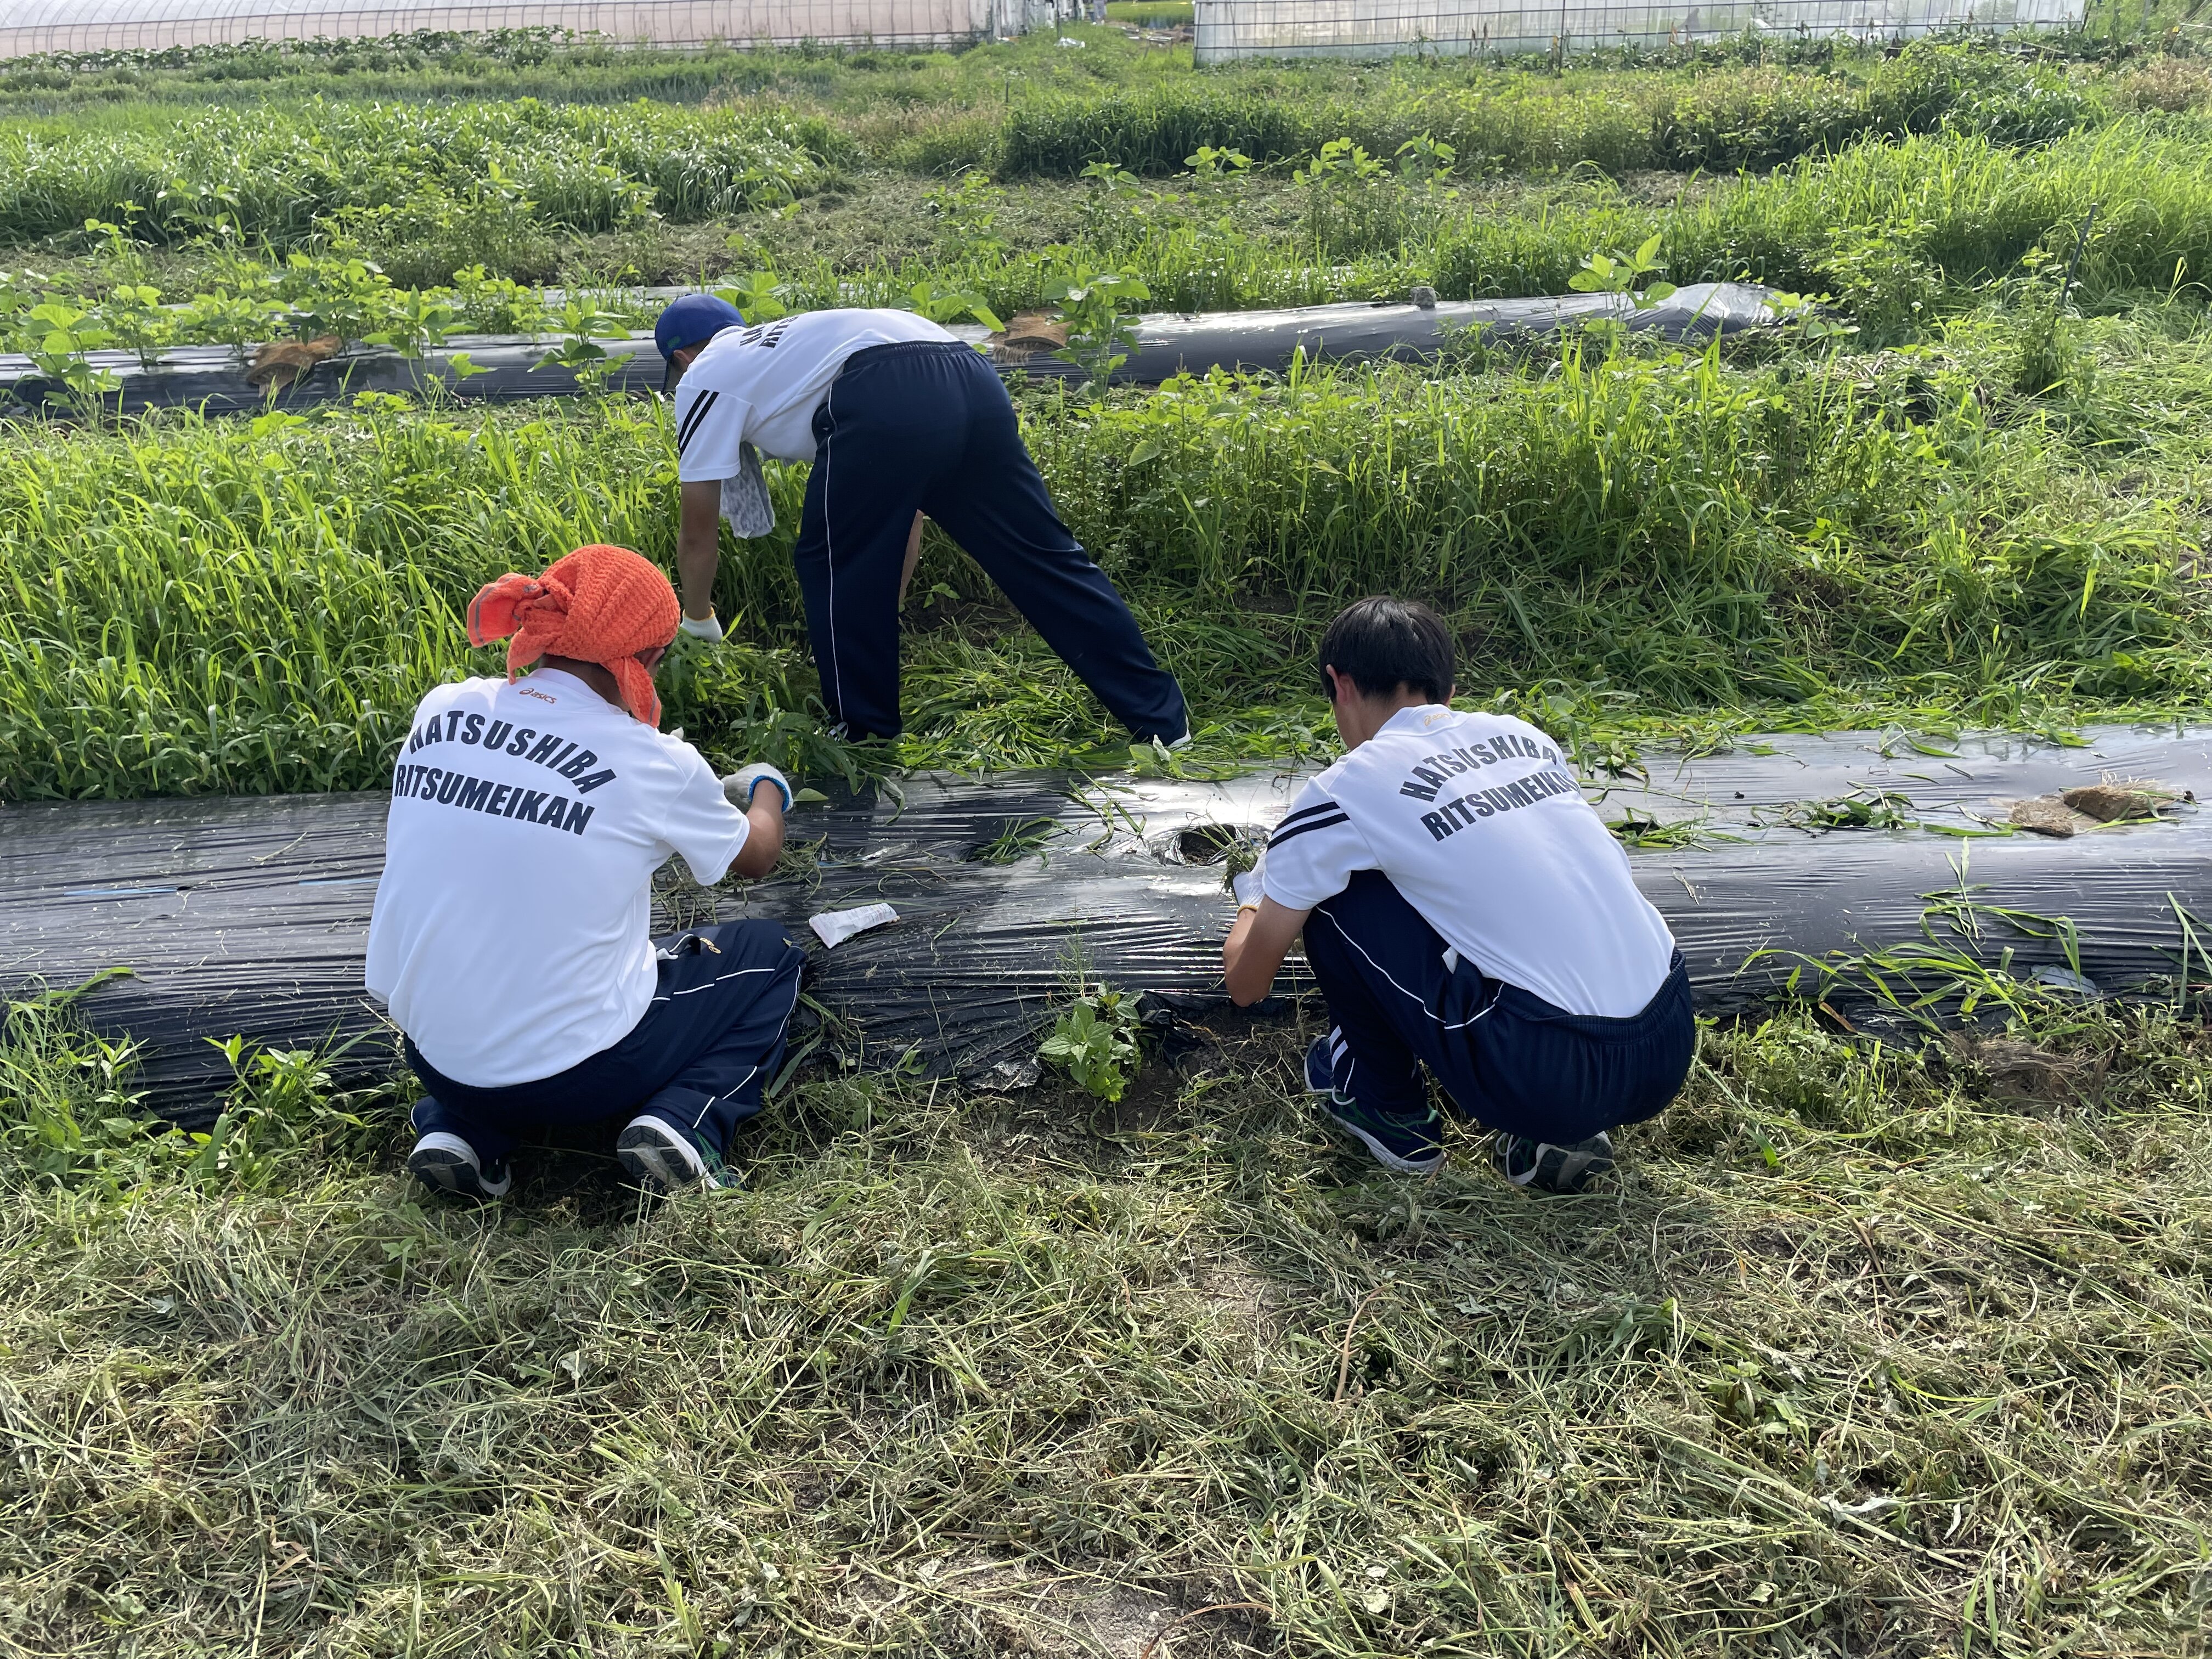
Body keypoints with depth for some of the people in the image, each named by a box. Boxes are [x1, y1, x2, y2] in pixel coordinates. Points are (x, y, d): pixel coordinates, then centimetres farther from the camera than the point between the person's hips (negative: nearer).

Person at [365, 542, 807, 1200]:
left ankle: (462, 1132, 15)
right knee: (770, 954, 18)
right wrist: (766, 792, 30)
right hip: (579, 1076, -4)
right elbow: (755, 854, 6)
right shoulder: (652, 763, -16)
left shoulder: (439, 712, -5)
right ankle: (685, 1121, -4)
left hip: (436, 1062, 5)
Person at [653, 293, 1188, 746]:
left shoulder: (705, 378, 24)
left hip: (888, 402, -7)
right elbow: (902, 503, 40)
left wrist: (698, 622, 43)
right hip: (971, 378, 8)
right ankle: (1162, 718, 12)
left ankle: (866, 737, 21)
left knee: (831, 564, 13)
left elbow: (698, 536, 26)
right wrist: (882, 614, 45)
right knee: (1044, 555, 10)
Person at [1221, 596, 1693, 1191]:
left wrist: (1254, 905, 33)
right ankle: (1559, 1131, 17)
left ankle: (1391, 1111, 22)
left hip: (1551, 1080, -6)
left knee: (1332, 895, 5)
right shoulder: (1523, 735, 15)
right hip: (1671, 1051, 6)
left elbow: (1247, 982, 11)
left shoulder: (1343, 791, -1)